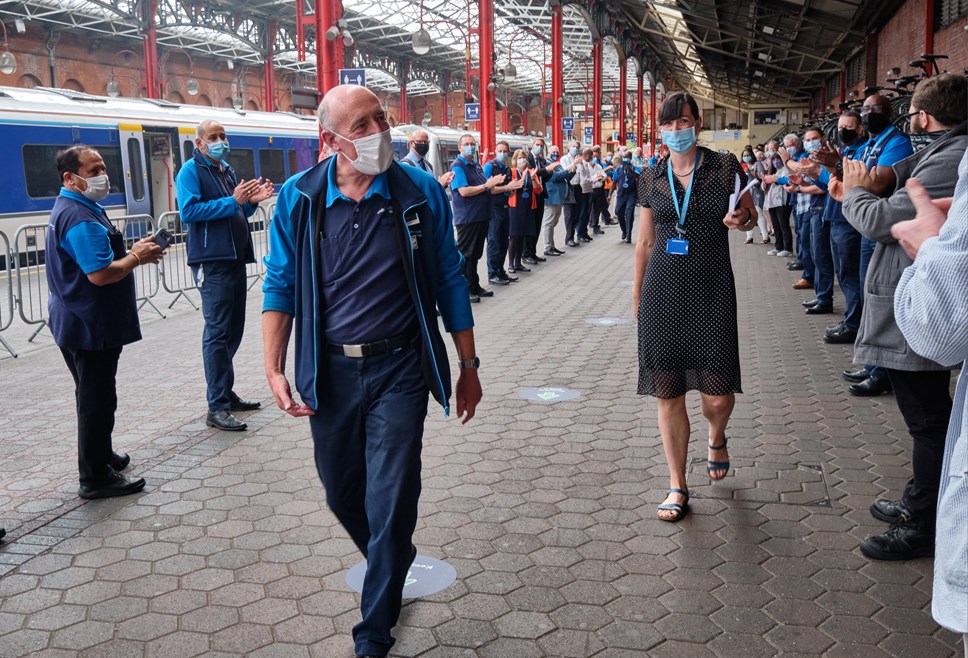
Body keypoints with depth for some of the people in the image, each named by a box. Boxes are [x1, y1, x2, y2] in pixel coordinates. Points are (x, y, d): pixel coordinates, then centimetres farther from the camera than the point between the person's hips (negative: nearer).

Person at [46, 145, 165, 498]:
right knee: (97, 399, -2)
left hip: (78, 321, 11)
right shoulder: (81, 218, -22)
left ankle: (100, 455, 37)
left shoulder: (70, 209, 13)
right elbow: (101, 274, -27)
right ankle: (96, 478, 6)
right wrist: (136, 257, -12)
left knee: (93, 395, 22)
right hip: (91, 326, -11)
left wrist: (132, 252, 7)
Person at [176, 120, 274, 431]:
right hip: (212, 261, -9)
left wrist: (251, 201, 7)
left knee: (233, 330, 13)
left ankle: (227, 393, 25)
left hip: (235, 258, 9)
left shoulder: (228, 171, 20)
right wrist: (232, 202, -20)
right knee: (217, 332, -8)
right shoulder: (192, 170, -5)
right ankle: (217, 408, -5)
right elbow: (188, 211, -19)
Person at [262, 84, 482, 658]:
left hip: (399, 368, -2)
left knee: (390, 500, -1)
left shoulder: (420, 191, -5)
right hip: (329, 372, 3)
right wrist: (274, 368, -7)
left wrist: (469, 365, 3)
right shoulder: (299, 199, -2)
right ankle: (393, 567, 47)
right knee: (343, 493, 16)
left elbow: (450, 281, 2)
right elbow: (281, 286, 3)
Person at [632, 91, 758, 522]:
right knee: (669, 394, 3)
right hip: (664, 290, 2)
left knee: (717, 394, -5)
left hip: (711, 289, -2)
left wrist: (742, 220, -12)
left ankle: (717, 438, 33)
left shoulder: (724, 167, 1)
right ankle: (677, 487, 15)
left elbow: (751, 216, 11)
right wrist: (637, 293, 13)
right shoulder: (652, 178, 8)